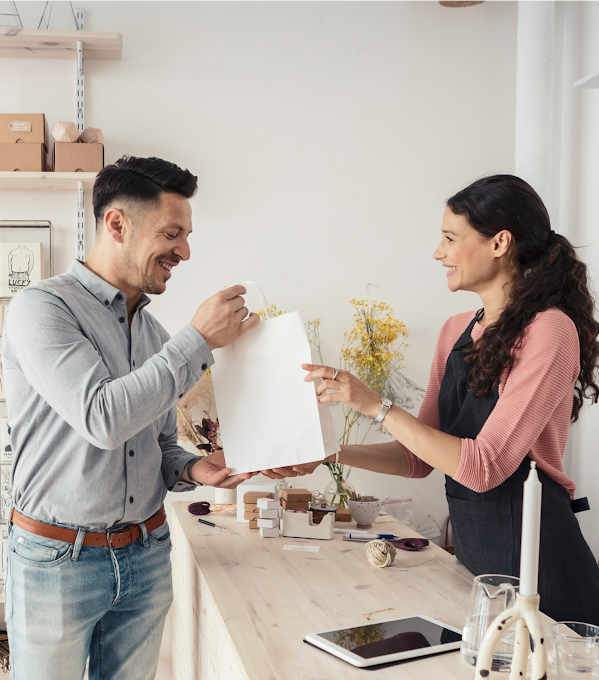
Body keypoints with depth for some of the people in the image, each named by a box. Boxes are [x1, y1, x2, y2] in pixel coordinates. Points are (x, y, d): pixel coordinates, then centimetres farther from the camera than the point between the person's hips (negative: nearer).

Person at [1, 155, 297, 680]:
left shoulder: (153, 331, 7)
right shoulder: (43, 307, -14)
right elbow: (104, 418, -27)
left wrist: (192, 470, -7)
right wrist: (200, 340, -22)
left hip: (146, 554, 6)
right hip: (58, 559, -5)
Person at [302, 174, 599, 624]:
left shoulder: (548, 330, -16)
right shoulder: (457, 332, 8)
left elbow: (483, 467, -22)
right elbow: (419, 459, 10)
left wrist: (376, 405, -20)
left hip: (536, 553, -7)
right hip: (472, 550, 7)